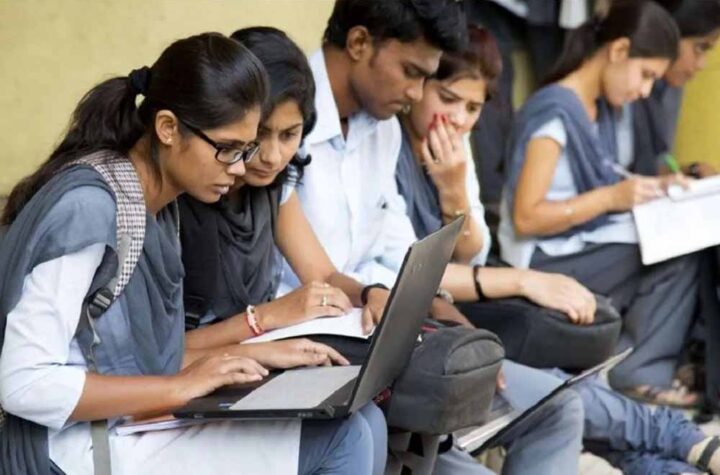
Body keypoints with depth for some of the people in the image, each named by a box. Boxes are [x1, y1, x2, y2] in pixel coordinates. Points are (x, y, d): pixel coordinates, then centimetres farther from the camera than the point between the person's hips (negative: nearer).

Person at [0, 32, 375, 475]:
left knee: (353, 427, -5)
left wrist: (248, 356, 0)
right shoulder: (88, 209, -19)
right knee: (341, 436, -14)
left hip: (133, 426, 9)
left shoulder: (155, 205, 9)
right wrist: (179, 387, -19)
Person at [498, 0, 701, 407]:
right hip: (545, 262, -9)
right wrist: (612, 197, -24)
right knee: (679, 259, -18)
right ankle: (639, 375, -5)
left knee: (685, 247, -11)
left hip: (587, 249, 9)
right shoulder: (554, 112, -18)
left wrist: (651, 187, 2)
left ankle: (639, 369, -5)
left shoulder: (599, 110, 9)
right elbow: (525, 218, -22)